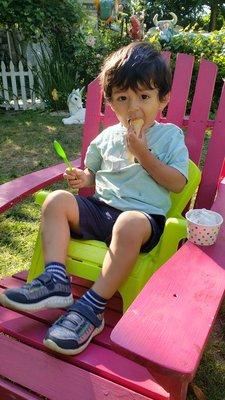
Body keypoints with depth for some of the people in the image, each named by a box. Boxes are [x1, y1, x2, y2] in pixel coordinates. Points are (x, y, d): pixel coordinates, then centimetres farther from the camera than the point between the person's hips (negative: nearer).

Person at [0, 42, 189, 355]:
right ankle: (55, 280, -22)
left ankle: (91, 308, -29)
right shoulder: (107, 137, 14)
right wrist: (82, 178, 2)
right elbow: (93, 172, 26)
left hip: (144, 215, -5)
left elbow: (177, 183, -6)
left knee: (129, 225, -39)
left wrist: (143, 154, -13)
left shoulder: (170, 135, 3)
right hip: (100, 208, 5)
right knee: (56, 200, -13)